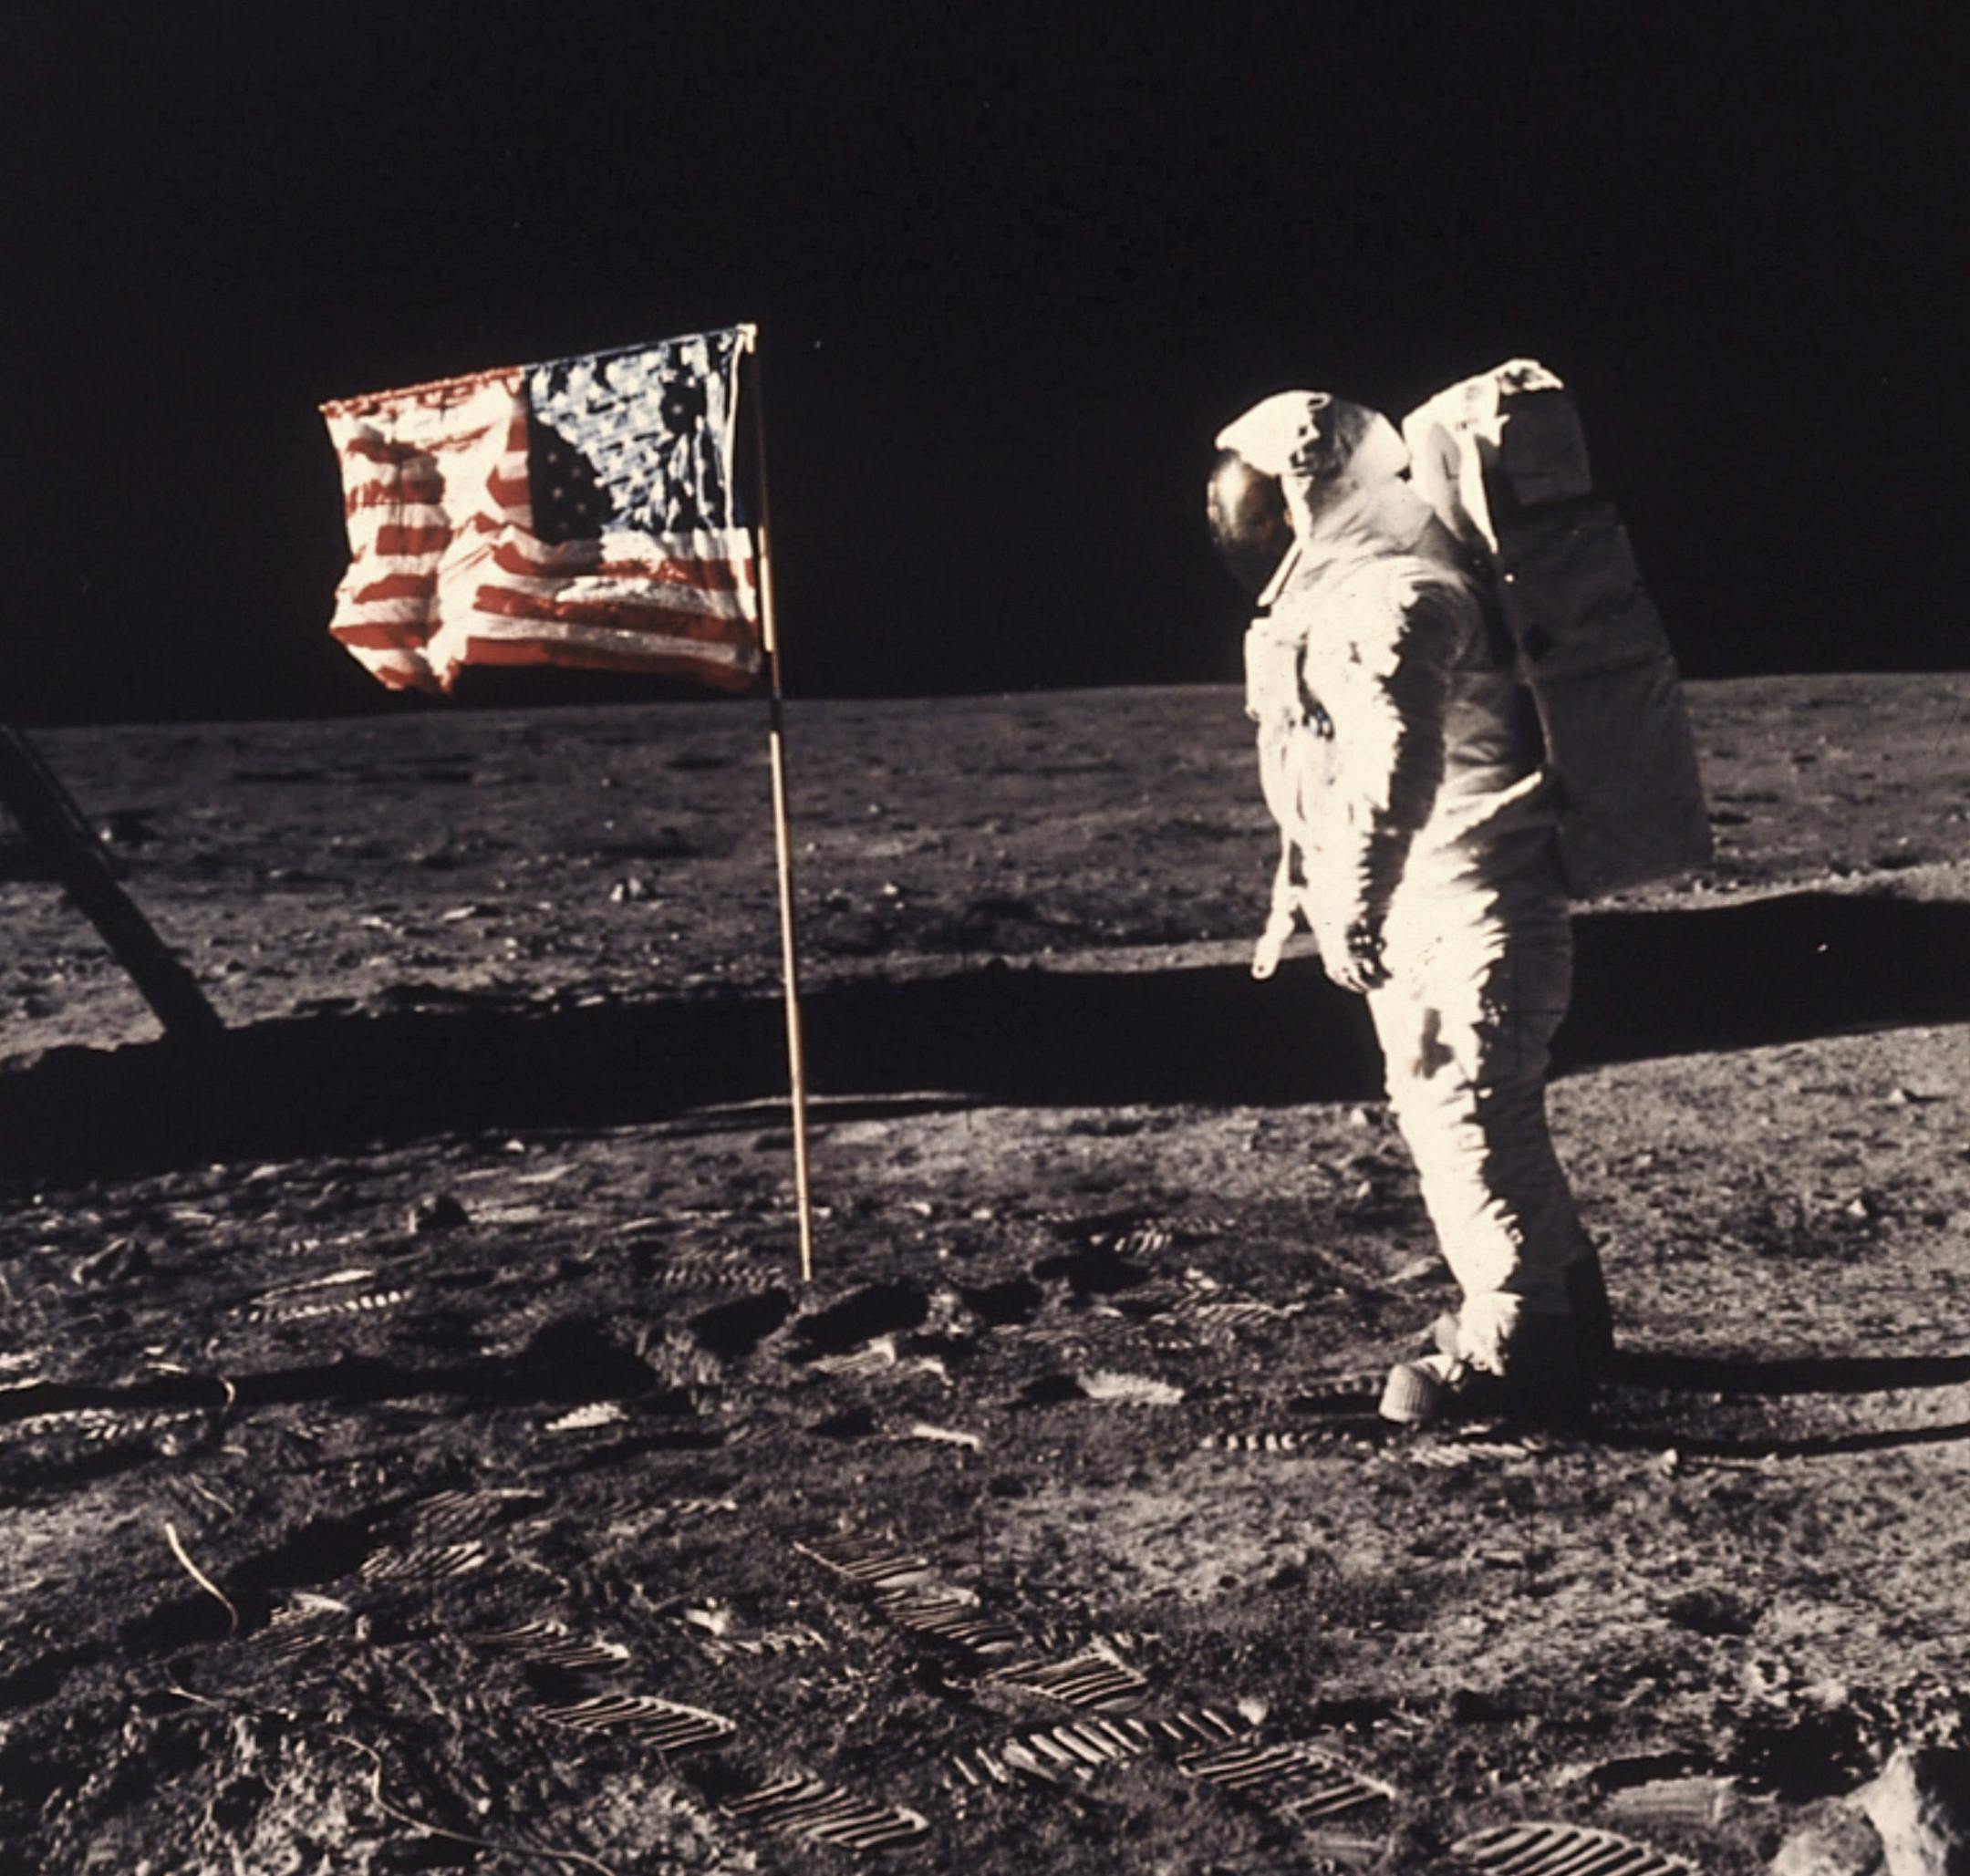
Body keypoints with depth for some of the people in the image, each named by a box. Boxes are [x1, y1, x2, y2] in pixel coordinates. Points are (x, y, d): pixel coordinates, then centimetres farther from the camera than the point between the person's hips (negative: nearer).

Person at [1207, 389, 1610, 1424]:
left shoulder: (1394, 595, -18)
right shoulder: (1332, 592, 15)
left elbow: (1396, 764, -32)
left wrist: (1355, 907, -37)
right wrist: (1297, 894, 27)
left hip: (1466, 902, -11)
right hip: (1424, 908, 11)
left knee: (1466, 1110, -8)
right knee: (1438, 1104, 16)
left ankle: (1508, 1352, 2)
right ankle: (1561, 1310, 29)